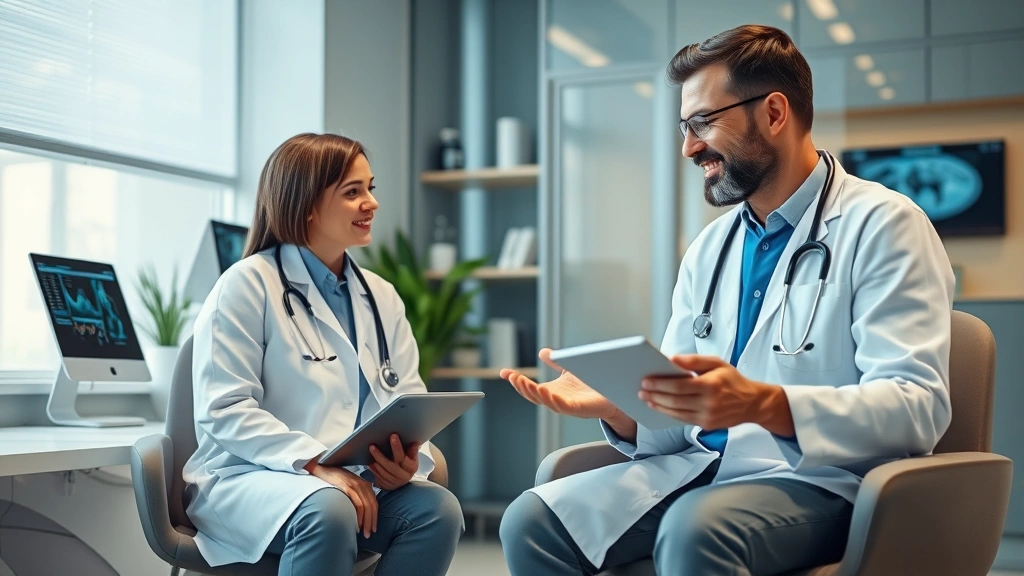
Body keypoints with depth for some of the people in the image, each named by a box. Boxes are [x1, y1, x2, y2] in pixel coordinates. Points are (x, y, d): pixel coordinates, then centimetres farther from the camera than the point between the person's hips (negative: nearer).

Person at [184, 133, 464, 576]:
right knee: (329, 511, -38)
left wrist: (409, 459, -15)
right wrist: (315, 463, -26)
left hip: (356, 482, 6)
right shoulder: (249, 283, -5)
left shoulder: (382, 297, 13)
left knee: (438, 508, -24)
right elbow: (225, 412, -14)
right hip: (249, 478, -5)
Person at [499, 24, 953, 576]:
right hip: (699, 467, 6)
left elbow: (919, 406, -17)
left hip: (817, 478, -6)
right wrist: (615, 406, -7)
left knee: (694, 531, -36)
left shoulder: (882, 225, -6)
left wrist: (763, 404, -31)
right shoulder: (708, 248, 15)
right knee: (531, 523, -16)